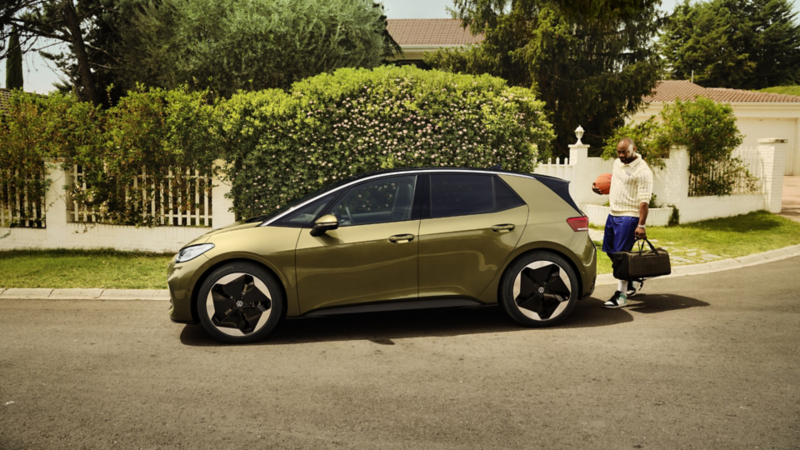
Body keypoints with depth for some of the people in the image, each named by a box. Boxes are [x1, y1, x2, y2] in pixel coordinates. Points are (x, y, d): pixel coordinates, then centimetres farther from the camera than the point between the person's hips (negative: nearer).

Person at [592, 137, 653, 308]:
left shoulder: (642, 171, -15)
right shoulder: (617, 163, 10)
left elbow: (644, 200, -19)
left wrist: (641, 225, -24)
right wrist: (600, 188, 7)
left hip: (629, 216, -9)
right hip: (613, 214, 9)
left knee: (621, 254, -10)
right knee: (610, 250, 15)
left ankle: (621, 296, -4)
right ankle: (634, 278, 34)